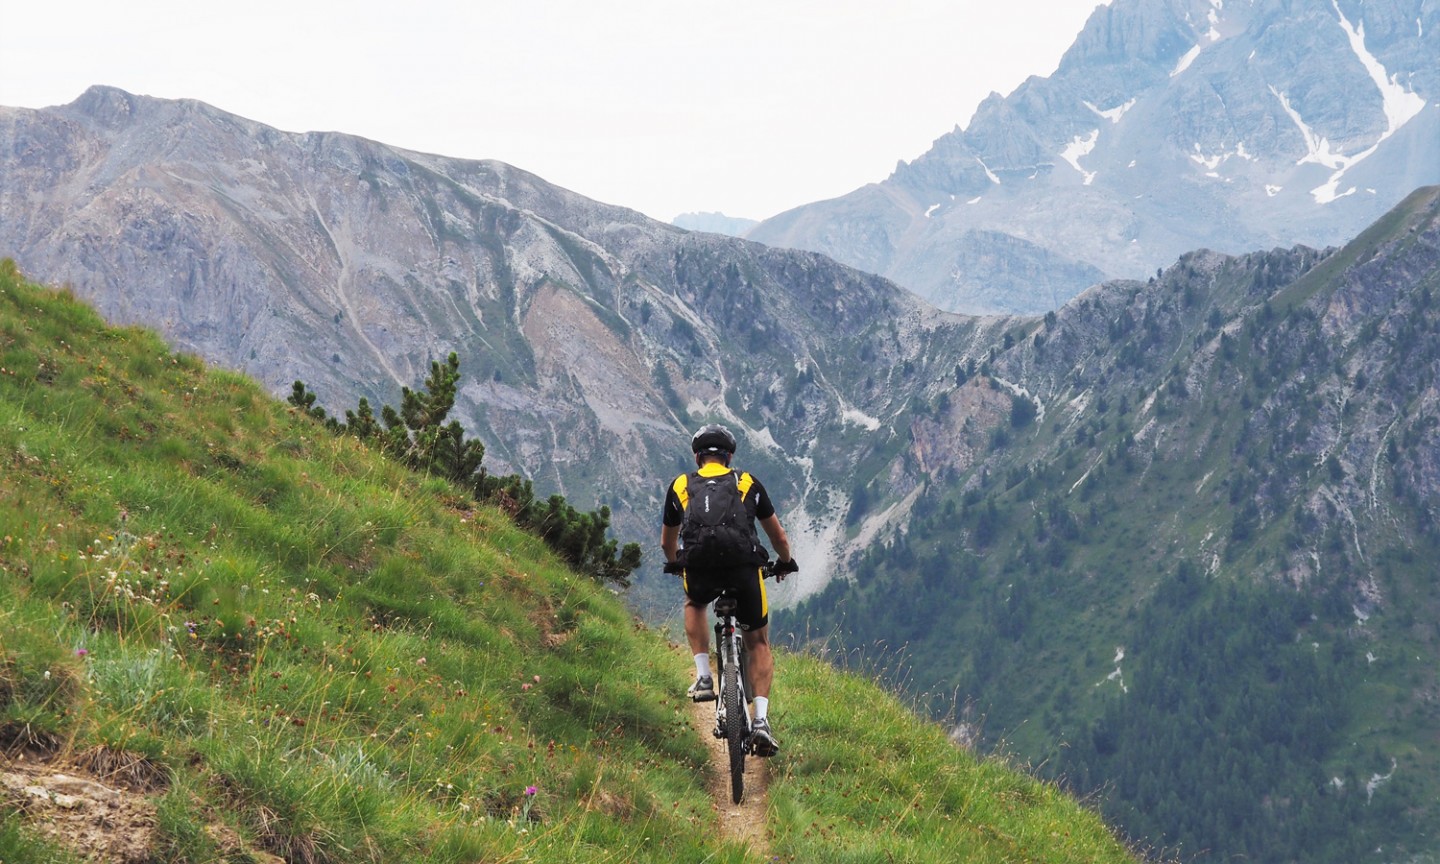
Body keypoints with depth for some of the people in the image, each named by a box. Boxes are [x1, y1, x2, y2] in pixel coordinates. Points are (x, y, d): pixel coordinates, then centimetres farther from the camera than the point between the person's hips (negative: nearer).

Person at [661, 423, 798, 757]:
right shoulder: (748, 483, 21)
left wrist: (675, 564, 58)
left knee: (694, 605, 37)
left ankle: (703, 677, 20)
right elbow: (779, 536, 30)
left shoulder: (680, 486, 22)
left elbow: (667, 541, 36)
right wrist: (785, 562, 50)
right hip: (744, 569, 0)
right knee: (758, 645, 18)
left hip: (700, 570, 0)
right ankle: (761, 720, 2)